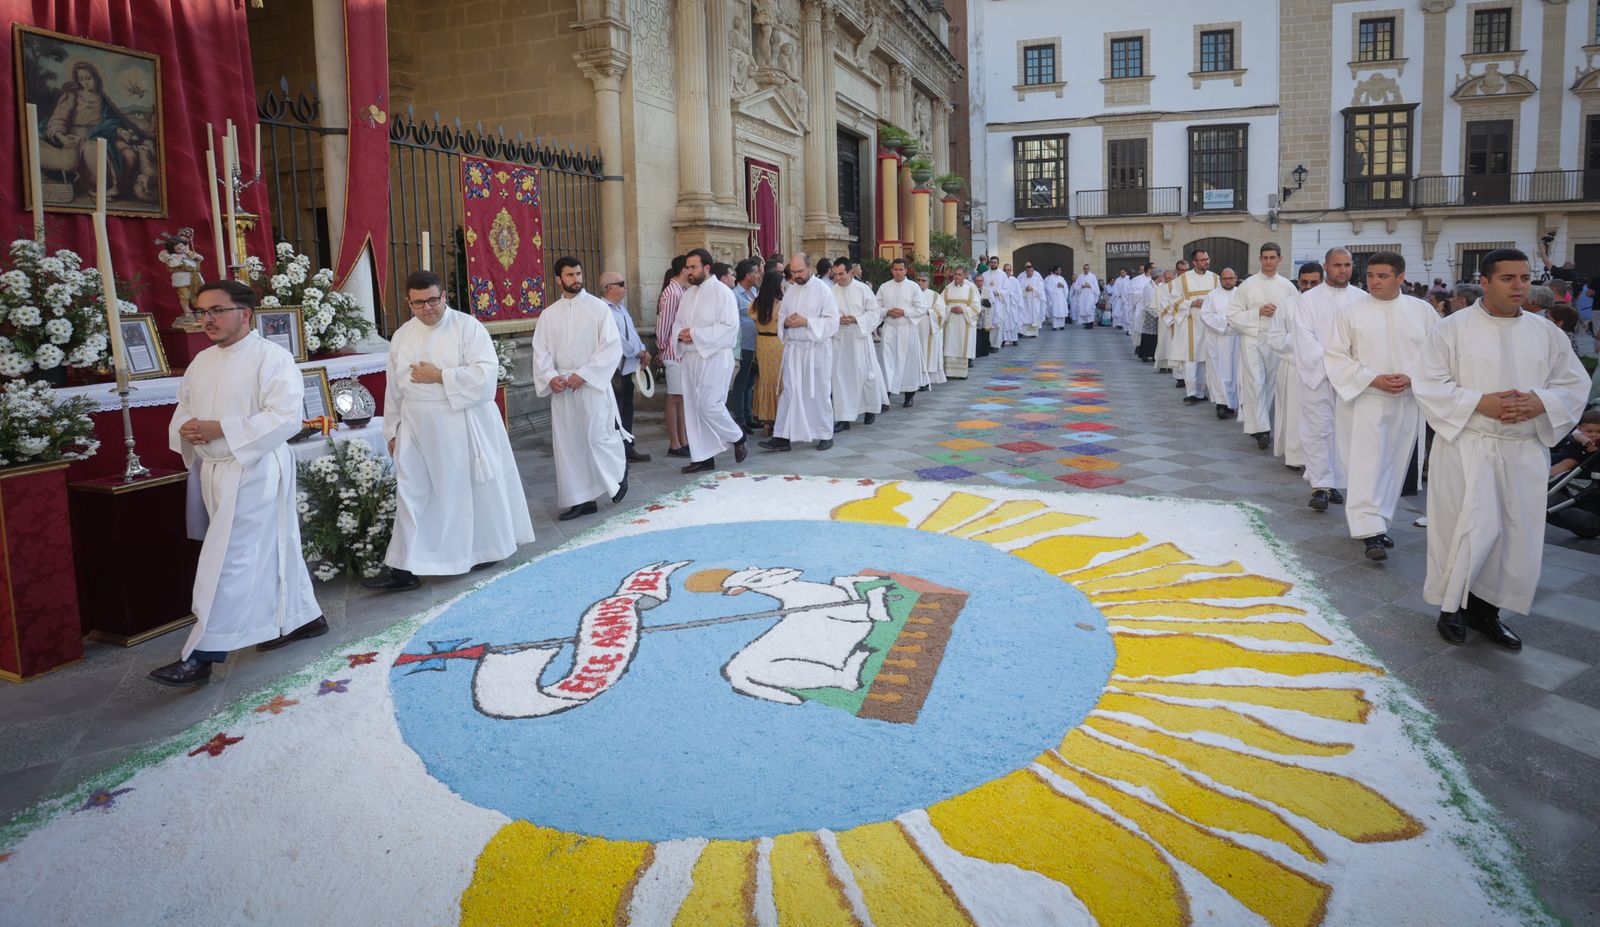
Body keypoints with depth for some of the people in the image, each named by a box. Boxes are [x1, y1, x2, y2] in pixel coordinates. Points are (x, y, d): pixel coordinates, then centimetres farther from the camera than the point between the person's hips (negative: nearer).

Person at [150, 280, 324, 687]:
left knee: (228, 562, -8)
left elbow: (286, 416, -20)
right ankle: (302, 617, 31)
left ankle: (200, 657, -5)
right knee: (271, 550, 17)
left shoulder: (271, 357, -11)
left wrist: (220, 429, -22)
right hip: (214, 471, 8)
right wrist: (186, 429, -6)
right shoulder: (202, 361, 13)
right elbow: (183, 409, 19)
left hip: (253, 471, -8)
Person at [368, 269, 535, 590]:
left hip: (464, 424, -4)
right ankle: (406, 568, 2)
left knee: (473, 489, 9)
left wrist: (439, 376, -17)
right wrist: (392, 429, 14)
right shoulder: (401, 336, 9)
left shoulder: (468, 327, -7)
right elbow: (394, 387, 14)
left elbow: (486, 373, -17)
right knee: (412, 495, -1)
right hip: (417, 428, 4)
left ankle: (484, 549, 30)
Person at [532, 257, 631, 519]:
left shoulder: (598, 307, -2)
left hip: (593, 384, -4)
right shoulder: (548, 314, 10)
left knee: (597, 438, -5)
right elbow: (541, 351, 7)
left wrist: (584, 374, -14)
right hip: (561, 389, 4)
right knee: (568, 444, 3)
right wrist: (550, 377, -12)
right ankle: (581, 499, 11)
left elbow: (612, 347, -8)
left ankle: (620, 472, 26)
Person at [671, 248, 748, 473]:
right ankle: (702, 457, 14)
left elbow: (729, 327, -17)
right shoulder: (689, 294, 14)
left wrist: (695, 334, -18)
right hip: (690, 358, 7)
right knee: (693, 408, 6)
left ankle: (737, 438, 14)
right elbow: (678, 322, 19)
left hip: (714, 357, -7)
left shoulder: (722, 292, -8)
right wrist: (680, 333, -6)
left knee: (709, 405, -11)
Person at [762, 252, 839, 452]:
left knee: (819, 392, 4)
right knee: (789, 392, 3)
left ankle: (825, 434, 17)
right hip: (793, 348, 5)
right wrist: (786, 322, -7)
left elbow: (833, 321, -11)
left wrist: (806, 322, -19)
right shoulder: (790, 291, 10)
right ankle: (783, 437, 5)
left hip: (816, 348, -5)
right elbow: (782, 317, 16)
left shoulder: (823, 289, -7)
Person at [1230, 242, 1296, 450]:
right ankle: (1261, 429, -12)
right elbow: (1233, 315, 1)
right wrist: (1258, 312, -9)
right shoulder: (1248, 285, 3)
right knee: (1255, 383, -13)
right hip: (1252, 340, -3)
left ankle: (1261, 426, 18)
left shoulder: (1288, 287, 8)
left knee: (1273, 385, 6)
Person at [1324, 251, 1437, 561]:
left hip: (1408, 400, 3)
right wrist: (1373, 379, -13)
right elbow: (1337, 356, -3)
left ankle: (1378, 522, 23)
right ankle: (1370, 529, -10)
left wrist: (1411, 377, -12)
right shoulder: (1352, 312, -2)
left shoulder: (1422, 311, 4)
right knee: (1367, 462, -9)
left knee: (1396, 463, 10)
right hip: (1366, 399, -3)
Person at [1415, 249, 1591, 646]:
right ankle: (1451, 607, 17)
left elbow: (1575, 384, 9)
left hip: (1524, 452, 5)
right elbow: (1430, 385, -8)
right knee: (1465, 530, -3)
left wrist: (1541, 402, -11)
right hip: (1465, 448, -4)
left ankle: (1486, 610, 23)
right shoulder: (1451, 329, -4)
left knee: (1516, 535, 7)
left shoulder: (1546, 333, 8)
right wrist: (1479, 403, -19)